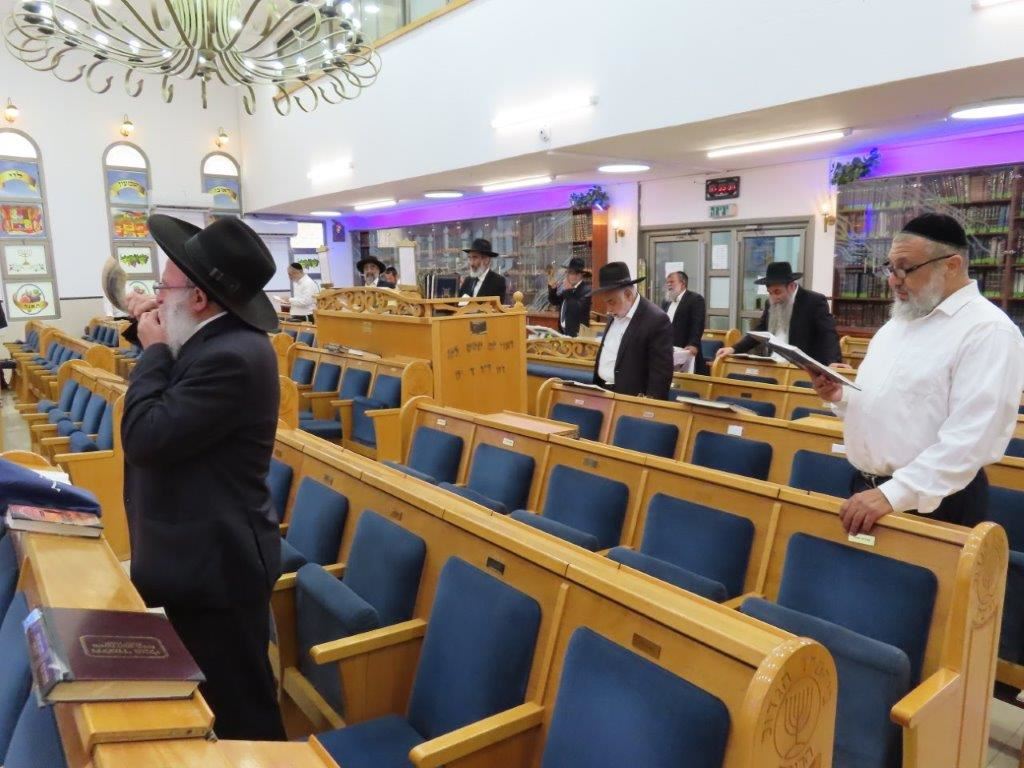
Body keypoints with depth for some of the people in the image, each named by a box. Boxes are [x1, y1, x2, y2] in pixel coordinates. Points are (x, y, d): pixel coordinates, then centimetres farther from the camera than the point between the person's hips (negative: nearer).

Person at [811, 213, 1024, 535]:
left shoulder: (989, 330, -13)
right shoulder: (897, 323, 12)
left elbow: (971, 439, -23)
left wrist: (893, 494, -28)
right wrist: (841, 397, -3)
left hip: (934, 503, -7)